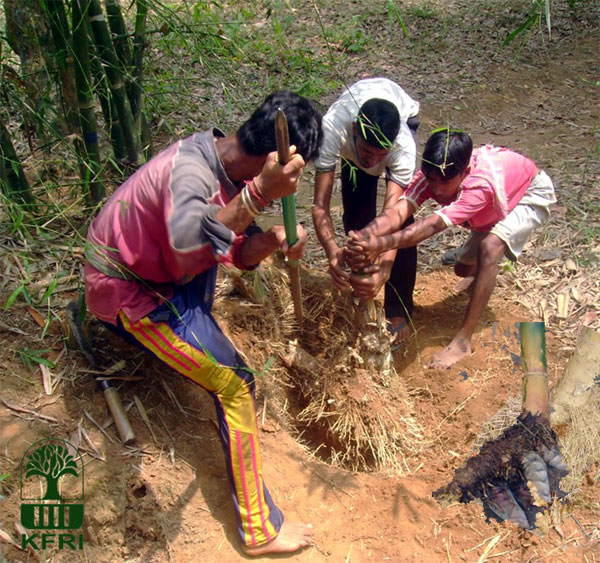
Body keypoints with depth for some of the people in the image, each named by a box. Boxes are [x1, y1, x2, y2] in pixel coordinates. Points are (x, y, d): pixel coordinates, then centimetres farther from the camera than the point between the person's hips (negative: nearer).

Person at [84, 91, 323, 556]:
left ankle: (199, 326, 43)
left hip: (154, 268, 9)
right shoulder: (190, 170, -31)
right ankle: (260, 529, -2)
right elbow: (188, 244, -51)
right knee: (235, 383, -13)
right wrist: (258, 194, -56)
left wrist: (272, 240, -22)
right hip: (131, 294, -9)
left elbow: (240, 254, -2)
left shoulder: (228, 160, -4)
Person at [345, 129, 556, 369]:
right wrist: (363, 236, -66)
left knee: (491, 245, -34)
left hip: (532, 194, -7)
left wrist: (381, 245, -71)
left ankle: (463, 341, -28)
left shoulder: (481, 184, -46)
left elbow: (434, 225, -57)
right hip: (499, 204, 7)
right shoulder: (434, 173, -30)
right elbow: (399, 210, -46)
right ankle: (486, 272, 52)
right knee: (463, 269, 10)